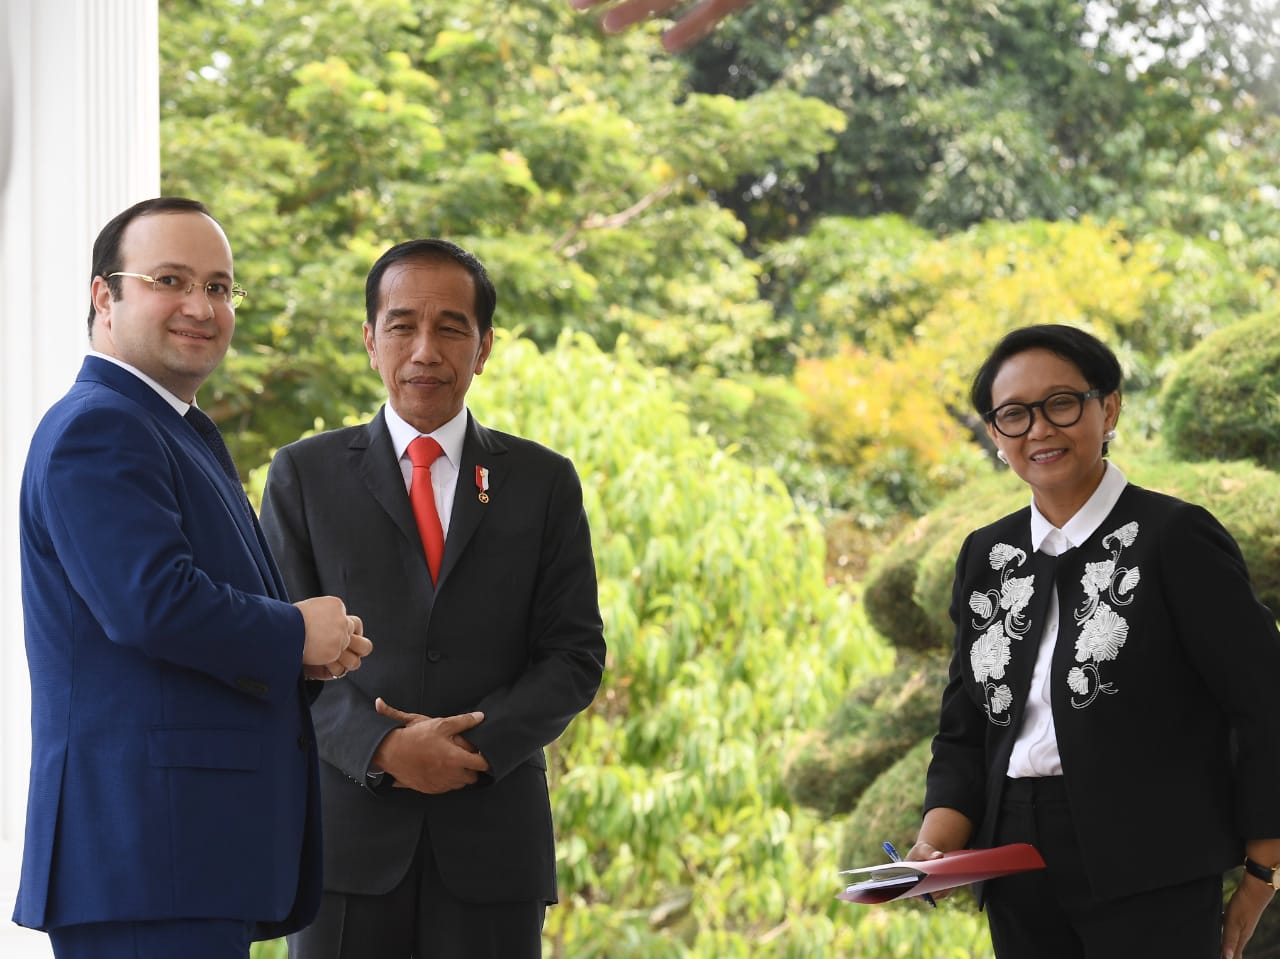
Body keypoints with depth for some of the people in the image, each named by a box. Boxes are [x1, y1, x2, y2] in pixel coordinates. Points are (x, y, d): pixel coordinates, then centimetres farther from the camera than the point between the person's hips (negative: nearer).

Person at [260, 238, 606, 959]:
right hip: (348, 830, 0)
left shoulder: (544, 482, 11)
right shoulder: (304, 475, 9)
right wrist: (381, 748, -15)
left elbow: (576, 654, 5)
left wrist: (478, 745, -11)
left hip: (492, 840, 1)